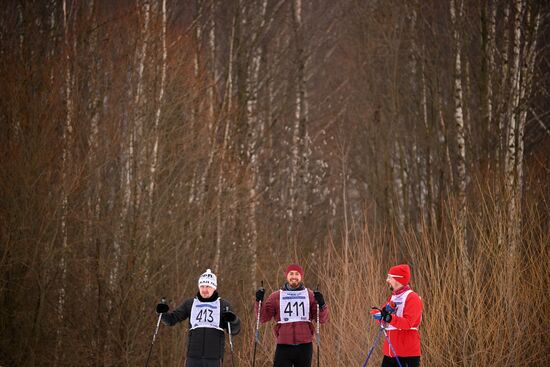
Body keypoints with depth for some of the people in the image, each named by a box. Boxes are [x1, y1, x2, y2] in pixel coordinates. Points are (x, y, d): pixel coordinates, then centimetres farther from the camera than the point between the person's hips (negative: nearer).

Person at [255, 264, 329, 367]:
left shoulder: (310, 295, 7)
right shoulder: (276, 296, 7)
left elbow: (322, 319, 2)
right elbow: (263, 318, 4)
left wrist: (321, 304, -17)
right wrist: (259, 302, -11)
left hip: (304, 346, 1)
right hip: (284, 346, -1)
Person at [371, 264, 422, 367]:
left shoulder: (412, 298, -10)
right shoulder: (392, 298, 17)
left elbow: (408, 323, -20)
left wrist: (389, 318, -30)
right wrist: (382, 314, -11)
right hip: (391, 350, 8)